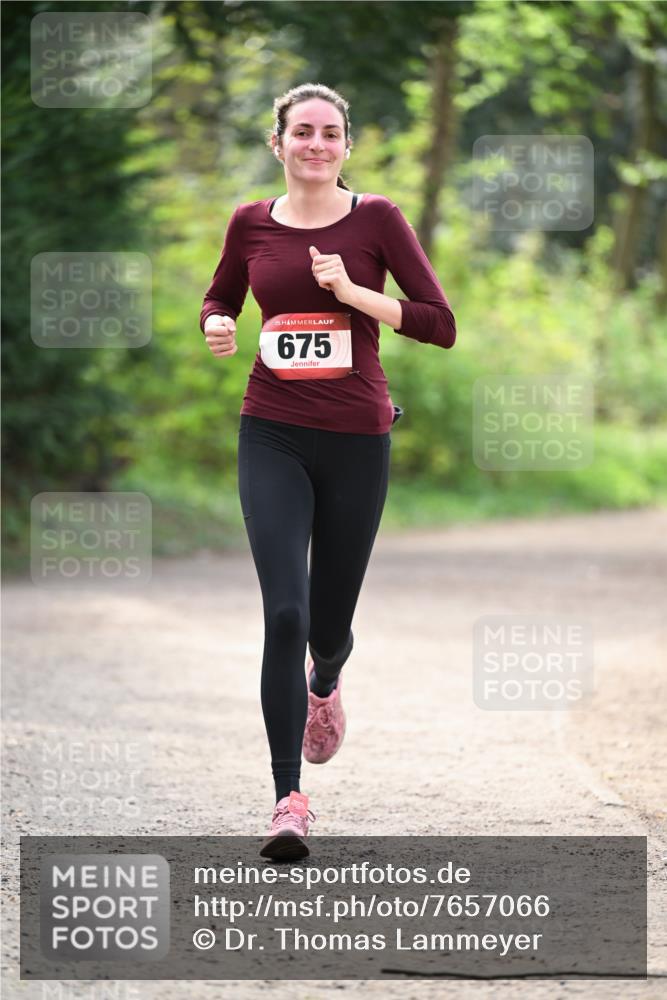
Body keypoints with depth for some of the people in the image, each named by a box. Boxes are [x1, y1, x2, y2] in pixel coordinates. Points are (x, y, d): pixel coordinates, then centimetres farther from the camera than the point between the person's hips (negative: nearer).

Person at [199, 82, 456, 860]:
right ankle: (289, 800, -10)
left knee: (329, 621, 10)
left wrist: (353, 292, -16)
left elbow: (440, 323, -5)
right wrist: (218, 327, -2)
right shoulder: (251, 224, 4)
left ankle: (324, 682, 49)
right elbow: (218, 300, 22)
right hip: (273, 437, 0)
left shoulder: (376, 219, -2)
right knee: (284, 613, -14)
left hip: (356, 438, 0)